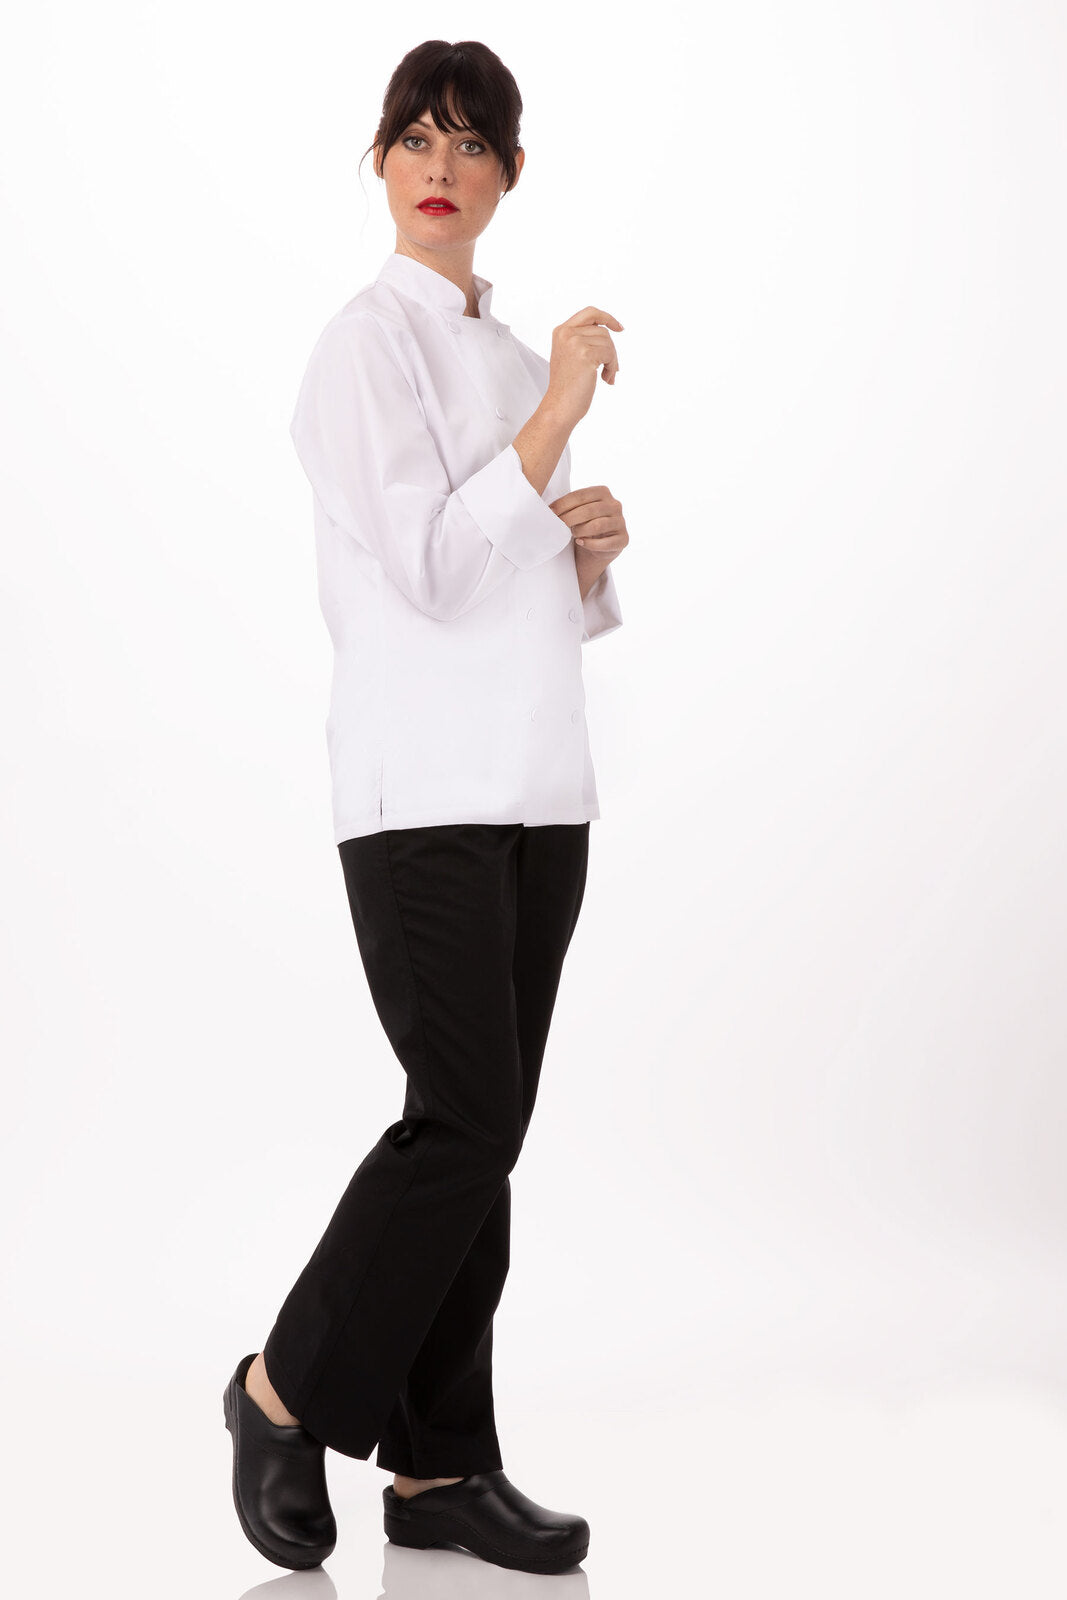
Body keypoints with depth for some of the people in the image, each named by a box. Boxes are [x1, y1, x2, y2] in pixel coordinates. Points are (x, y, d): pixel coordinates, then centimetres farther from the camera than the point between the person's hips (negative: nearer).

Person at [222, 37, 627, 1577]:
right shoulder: (369, 341, -4)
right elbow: (428, 569, -16)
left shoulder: (511, 353, 18)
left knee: (487, 1127, 6)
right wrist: (558, 417, -17)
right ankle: (288, 1387, 10)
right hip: (425, 785, -7)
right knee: (462, 1117, -11)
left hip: (540, 784, 7)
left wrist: (593, 541, 0)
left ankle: (437, 1465, 15)